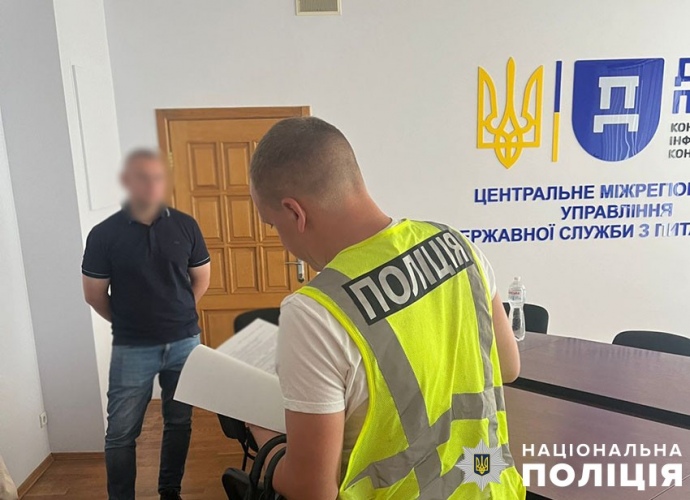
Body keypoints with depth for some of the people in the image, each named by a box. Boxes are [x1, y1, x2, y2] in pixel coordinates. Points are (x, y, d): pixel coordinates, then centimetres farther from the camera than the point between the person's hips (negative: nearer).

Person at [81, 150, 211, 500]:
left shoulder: (185, 226, -3)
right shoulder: (104, 234, -8)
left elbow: (201, 277, 8)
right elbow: (94, 294, 1)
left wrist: (178, 313, 9)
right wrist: (127, 322, 8)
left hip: (185, 342, 2)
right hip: (132, 349, -2)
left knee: (179, 422, 14)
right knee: (121, 432, 6)